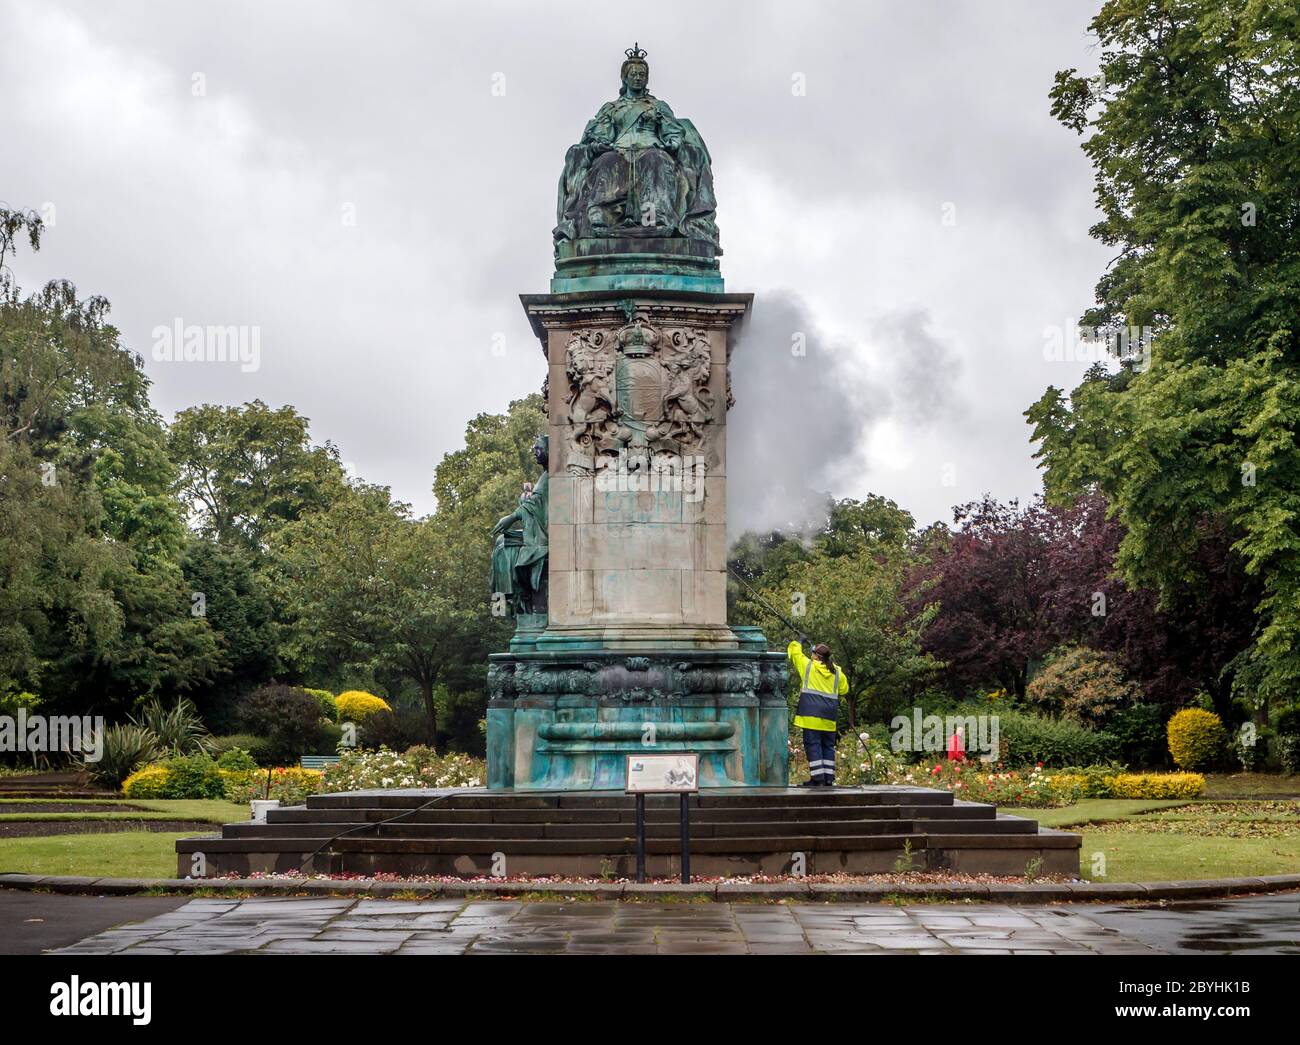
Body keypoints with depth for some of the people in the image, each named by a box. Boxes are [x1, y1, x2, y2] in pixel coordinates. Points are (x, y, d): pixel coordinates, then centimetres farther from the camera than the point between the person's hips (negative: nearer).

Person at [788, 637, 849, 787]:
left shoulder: (808, 665, -2)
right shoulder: (837, 672, 9)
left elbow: (794, 652, 11)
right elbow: (844, 689, 20)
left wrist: (799, 641, 28)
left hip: (812, 714, -4)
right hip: (829, 717, 4)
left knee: (813, 745, -4)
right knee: (828, 746, 11)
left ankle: (818, 779, -10)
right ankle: (829, 779, 9)